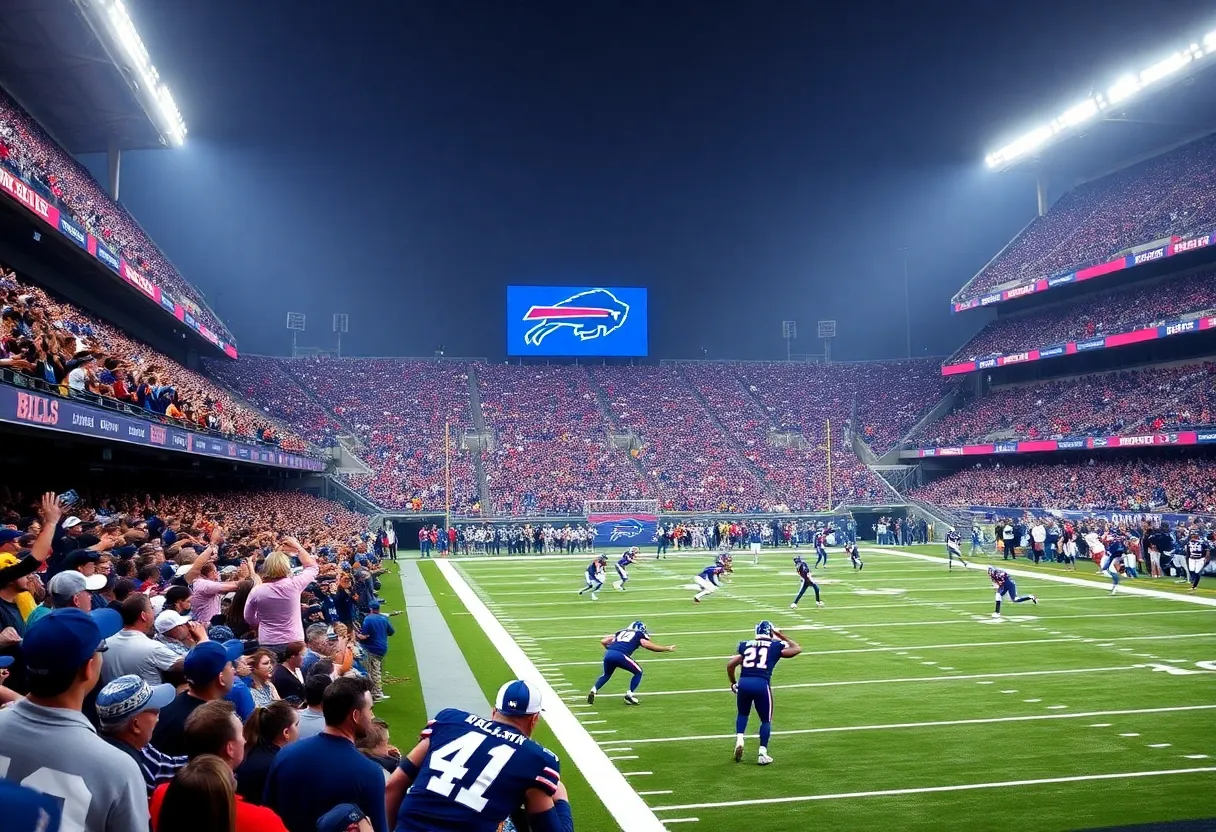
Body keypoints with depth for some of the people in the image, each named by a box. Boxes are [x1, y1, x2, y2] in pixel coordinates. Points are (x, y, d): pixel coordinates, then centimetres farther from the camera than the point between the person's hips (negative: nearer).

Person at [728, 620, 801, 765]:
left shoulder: (745, 645, 16)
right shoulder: (776, 646, 10)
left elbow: (730, 665, 11)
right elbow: (797, 649, 25)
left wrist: (733, 683, 25)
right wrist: (781, 636, 30)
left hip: (744, 683, 2)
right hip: (761, 684, -2)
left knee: (743, 713, 28)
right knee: (766, 720, 17)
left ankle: (739, 740, 7)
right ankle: (762, 753, 7)